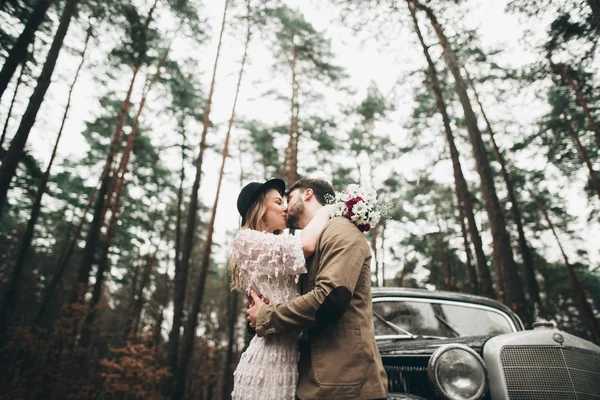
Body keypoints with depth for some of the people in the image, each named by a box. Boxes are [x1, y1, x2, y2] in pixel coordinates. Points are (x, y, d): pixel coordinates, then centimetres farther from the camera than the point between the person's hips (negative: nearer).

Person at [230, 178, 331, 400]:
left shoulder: (276, 250, 20)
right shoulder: (247, 239, -9)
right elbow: (306, 245, -21)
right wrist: (325, 210, -5)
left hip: (288, 353, 8)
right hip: (269, 356, -8)